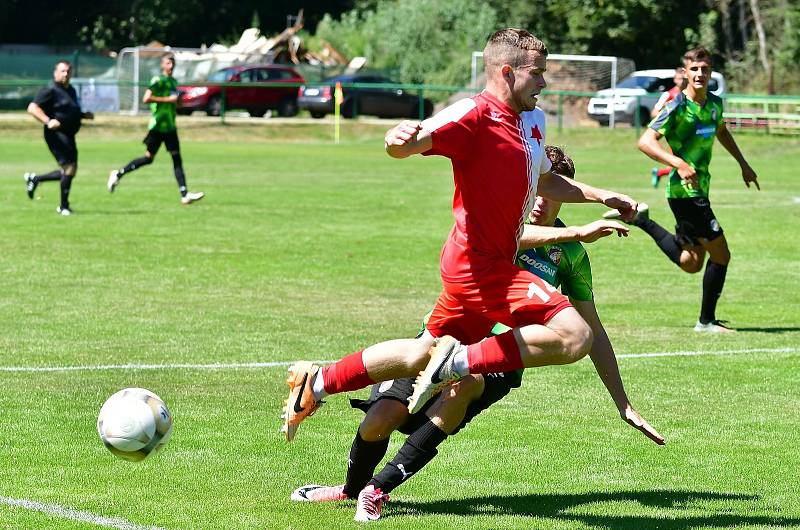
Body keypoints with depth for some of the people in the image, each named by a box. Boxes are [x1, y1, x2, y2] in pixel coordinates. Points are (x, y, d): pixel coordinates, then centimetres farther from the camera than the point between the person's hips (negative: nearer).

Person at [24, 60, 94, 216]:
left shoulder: (71, 90, 17)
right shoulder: (50, 90, -10)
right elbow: (32, 108, -18)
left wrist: (84, 115, 12)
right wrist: (48, 121, -31)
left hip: (68, 135, 9)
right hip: (57, 134, -9)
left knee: (69, 171, 12)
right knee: (69, 167, -14)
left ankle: (34, 179, 29)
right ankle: (63, 207, -2)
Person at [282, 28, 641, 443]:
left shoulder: (532, 119, 13)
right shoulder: (475, 115, -15)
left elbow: (546, 182, 31)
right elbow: (407, 145, -29)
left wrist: (604, 197, 25)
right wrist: (400, 138, -52)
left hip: (474, 267, 10)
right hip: (482, 265, -10)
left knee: (421, 356, 22)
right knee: (574, 336, -21)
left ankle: (318, 382, 31)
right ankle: (463, 361, -15)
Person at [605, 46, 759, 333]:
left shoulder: (715, 103, 6)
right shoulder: (678, 107, -17)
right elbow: (645, 141, -23)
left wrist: (744, 165, 29)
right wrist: (678, 163, -34)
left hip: (699, 189, 8)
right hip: (685, 190, -8)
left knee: (691, 263, 16)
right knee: (721, 254, -5)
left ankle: (641, 220, 24)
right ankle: (707, 320, 7)